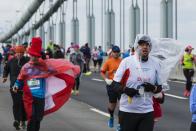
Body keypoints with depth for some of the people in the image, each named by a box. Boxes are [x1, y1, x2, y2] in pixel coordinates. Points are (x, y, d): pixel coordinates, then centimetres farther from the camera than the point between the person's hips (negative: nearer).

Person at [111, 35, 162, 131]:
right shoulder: (126, 62, -4)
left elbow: (159, 87, 14)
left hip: (147, 111, 3)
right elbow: (114, 85, -3)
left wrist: (153, 88, -9)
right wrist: (125, 89, -23)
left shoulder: (155, 64, 6)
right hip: (128, 111, -3)